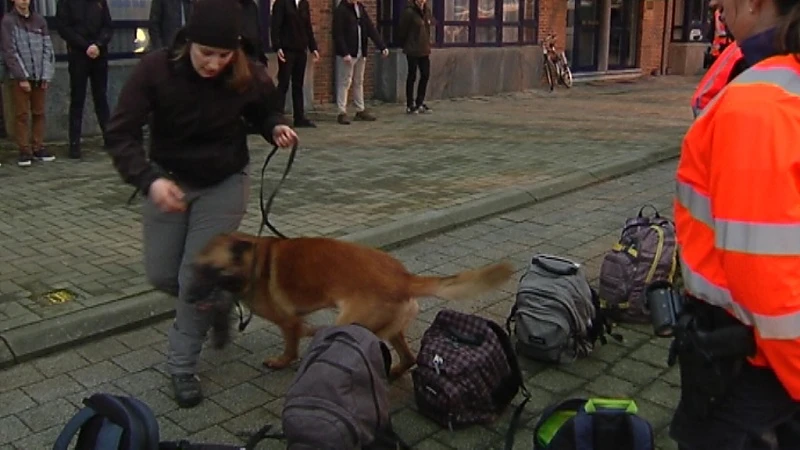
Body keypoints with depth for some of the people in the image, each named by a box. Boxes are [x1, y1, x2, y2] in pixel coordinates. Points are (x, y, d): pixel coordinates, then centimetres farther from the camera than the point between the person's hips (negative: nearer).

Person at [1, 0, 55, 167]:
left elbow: (48, 49, 8)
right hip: (19, 78, -3)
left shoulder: (39, 20, 9)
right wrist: (22, 77, -10)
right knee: (22, 115, -1)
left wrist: (46, 76, 0)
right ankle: (24, 151, 3)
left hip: (39, 77, 3)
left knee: (39, 113, 6)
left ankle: (39, 148, 14)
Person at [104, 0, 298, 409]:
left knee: (196, 279, -6)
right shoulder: (155, 69, -22)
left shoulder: (247, 77, -17)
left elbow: (262, 113, 5)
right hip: (169, 179, 2)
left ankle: (182, 368, 14)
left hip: (224, 183, -1)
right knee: (161, 275, 8)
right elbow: (119, 134, -24)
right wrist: (148, 180, -41)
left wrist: (276, 128, -19)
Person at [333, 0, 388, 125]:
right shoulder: (340, 10, -10)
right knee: (344, 83, -2)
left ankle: (360, 110, 20)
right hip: (347, 54, -7)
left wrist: (382, 46, 0)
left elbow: (371, 28, 7)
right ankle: (342, 113, 2)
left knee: (359, 82, 12)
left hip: (361, 53, 7)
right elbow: (338, 34, -15)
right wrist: (344, 53, -22)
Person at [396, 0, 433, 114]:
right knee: (412, 76, 2)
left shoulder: (427, 10, 5)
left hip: (424, 49, 7)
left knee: (425, 75, 9)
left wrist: (427, 44, 10)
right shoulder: (409, 12, -15)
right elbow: (402, 30, -11)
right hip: (413, 50, -6)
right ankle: (410, 105, 13)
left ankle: (420, 103, 23)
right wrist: (406, 45, 0)